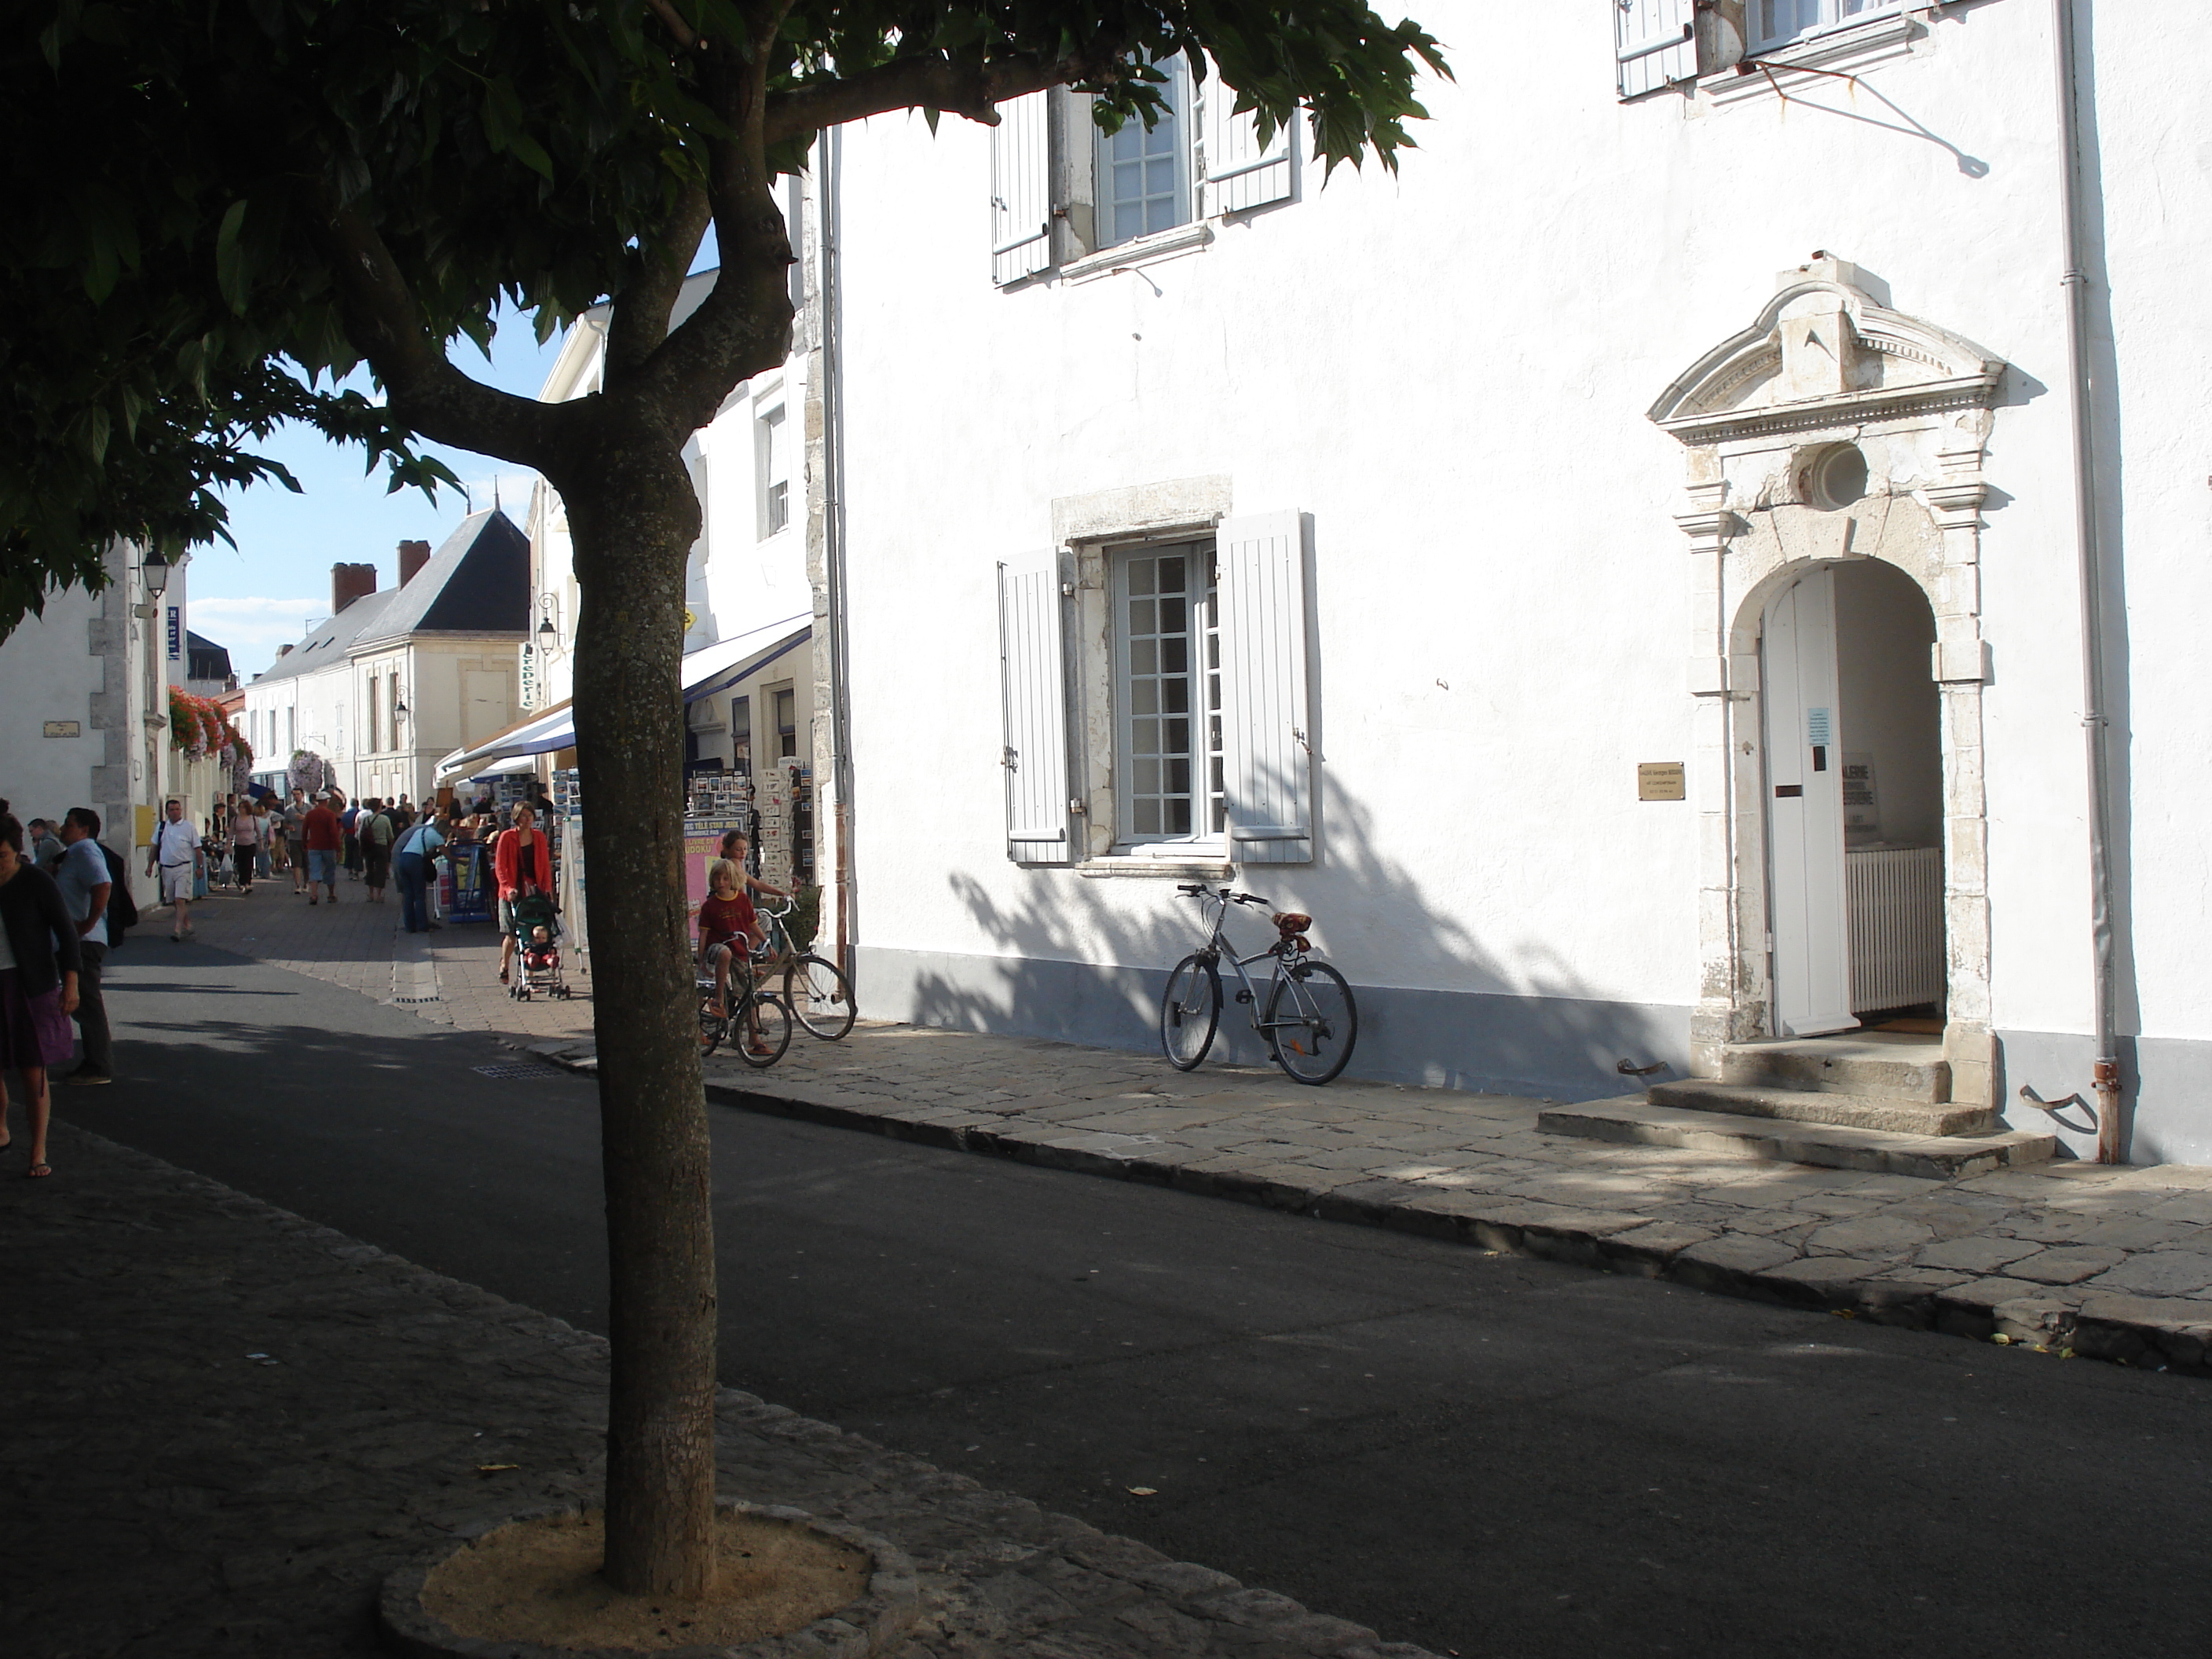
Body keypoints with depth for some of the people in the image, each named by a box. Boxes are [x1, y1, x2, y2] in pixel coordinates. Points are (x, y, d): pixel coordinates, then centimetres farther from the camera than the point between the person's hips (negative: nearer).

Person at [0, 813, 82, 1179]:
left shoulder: (36, 882, -7)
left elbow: (65, 930, -4)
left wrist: (70, 982, -8)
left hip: (32, 987, -3)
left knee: (34, 1072, -2)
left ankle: (38, 1153, 5)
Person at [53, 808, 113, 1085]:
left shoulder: (85, 850, -14)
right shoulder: (74, 852, 19)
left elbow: (103, 887, -29)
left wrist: (87, 925, -25)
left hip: (84, 942, -11)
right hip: (74, 942, 11)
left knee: (87, 1004, -6)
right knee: (82, 1004, 14)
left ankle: (99, 1068, -2)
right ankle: (96, 1064, 20)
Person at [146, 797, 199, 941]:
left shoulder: (188, 827, -2)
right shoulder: (161, 827, 9)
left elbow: (197, 848, 0)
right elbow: (154, 847, 16)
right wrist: (150, 866, 12)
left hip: (183, 868, -5)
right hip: (166, 868, 5)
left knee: (180, 899, -14)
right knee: (174, 901, 10)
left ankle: (177, 930, -16)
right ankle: (187, 926, 24)